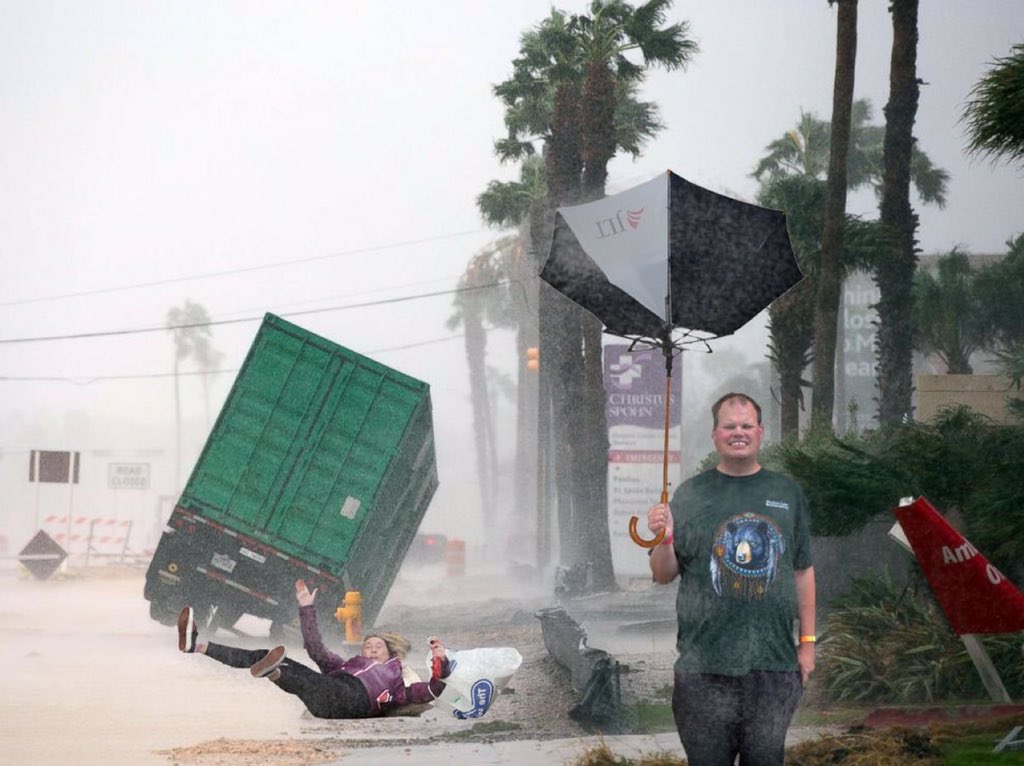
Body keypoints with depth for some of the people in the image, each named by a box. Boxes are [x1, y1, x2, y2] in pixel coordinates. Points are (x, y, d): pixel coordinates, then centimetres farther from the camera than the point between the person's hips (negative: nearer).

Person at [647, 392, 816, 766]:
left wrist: (807, 641, 9)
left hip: (775, 664, 1)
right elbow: (664, 575, 4)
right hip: (705, 667, -1)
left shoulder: (787, 492, 8)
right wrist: (663, 539, -16)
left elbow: (802, 571, 12)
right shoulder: (691, 494, 3)